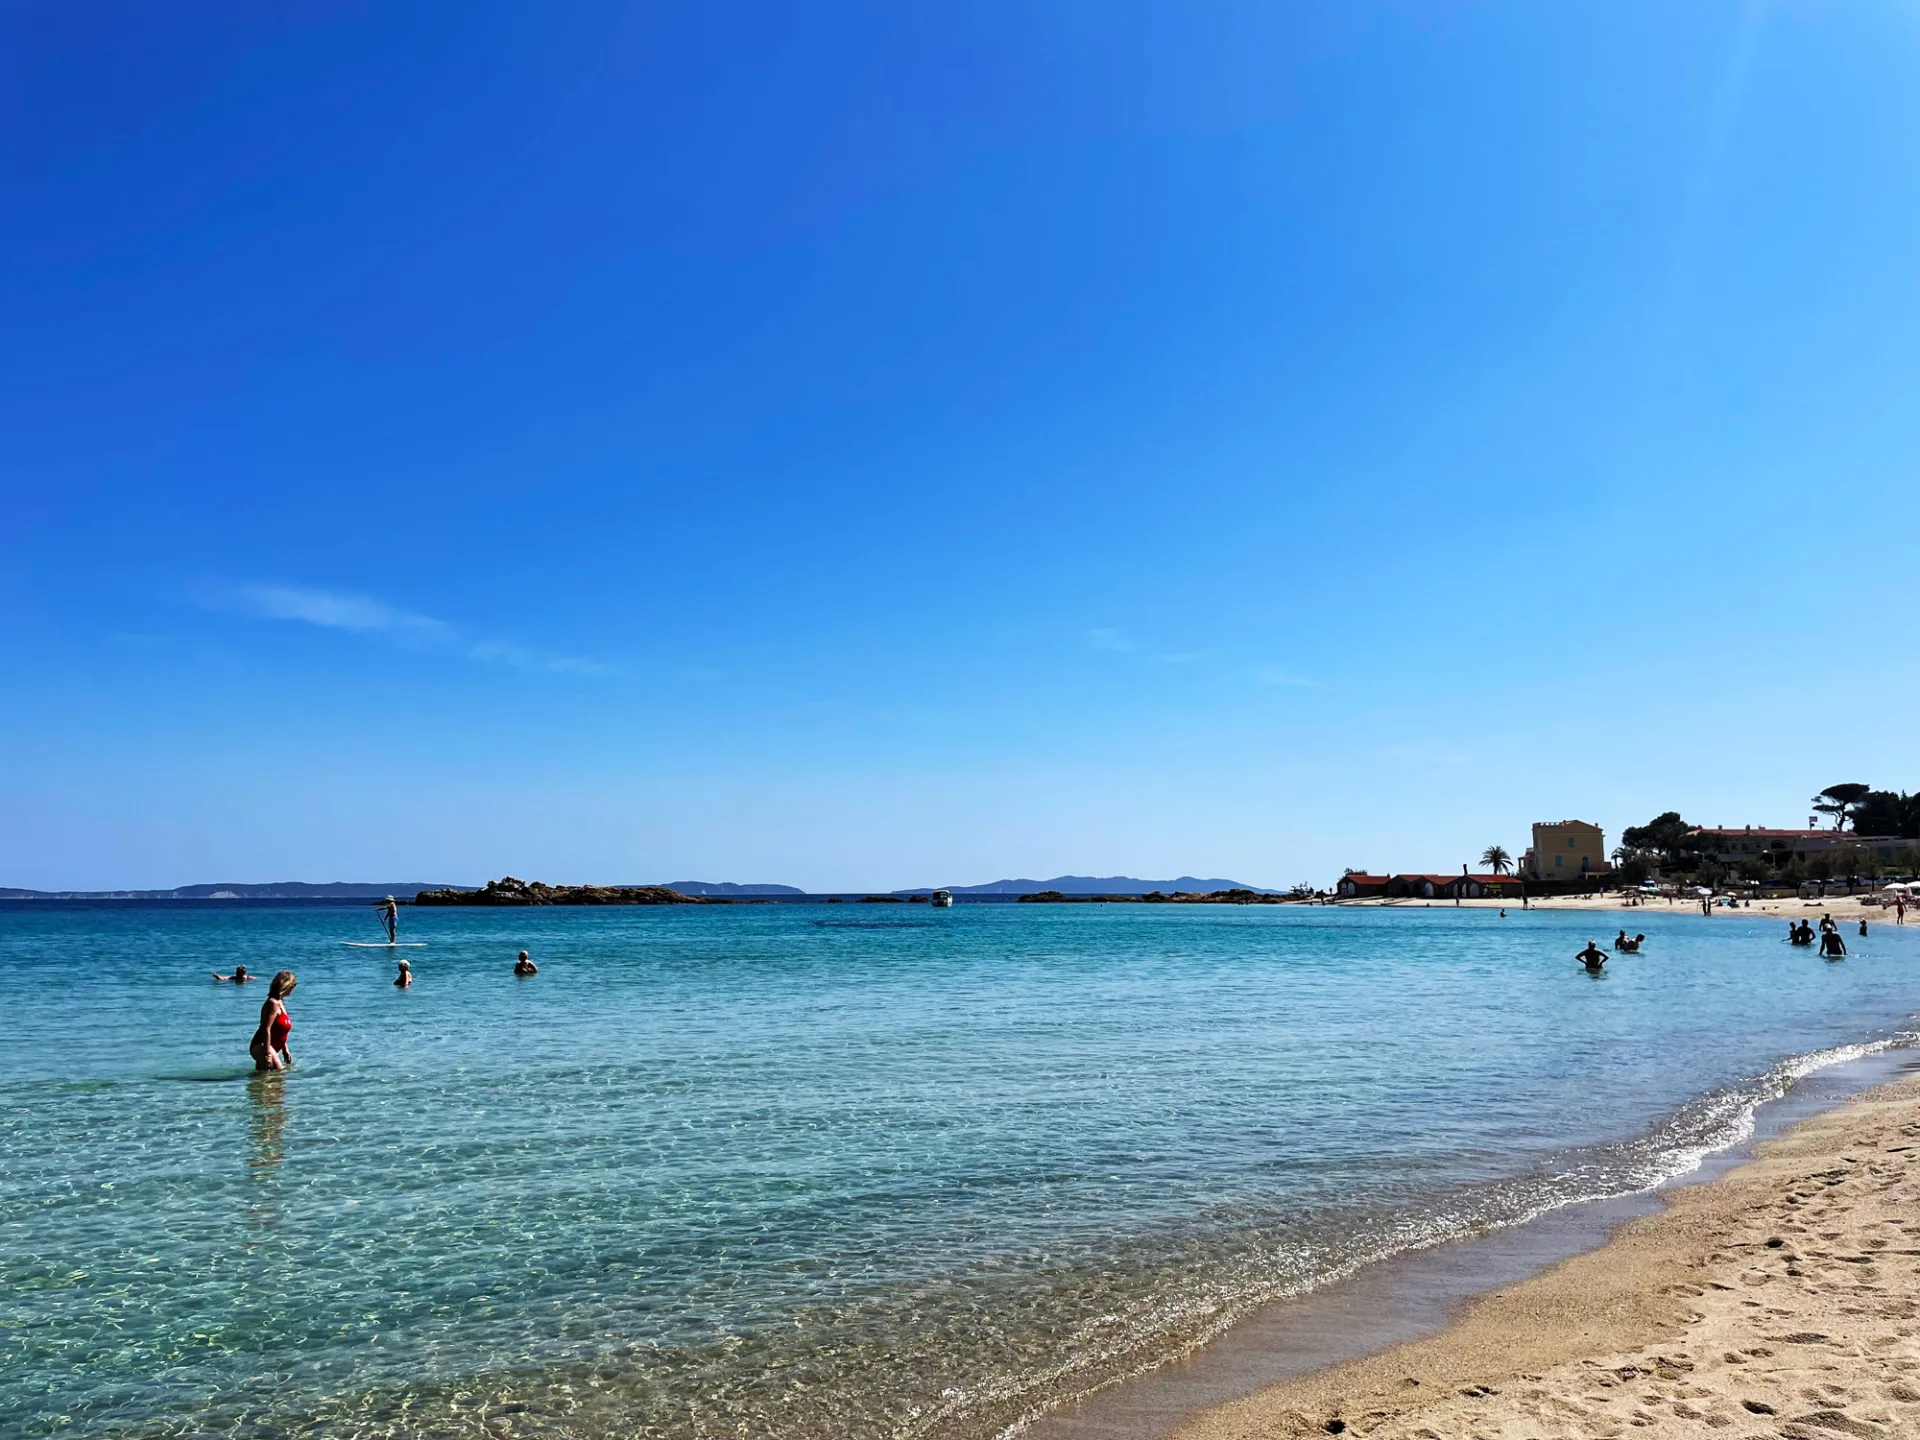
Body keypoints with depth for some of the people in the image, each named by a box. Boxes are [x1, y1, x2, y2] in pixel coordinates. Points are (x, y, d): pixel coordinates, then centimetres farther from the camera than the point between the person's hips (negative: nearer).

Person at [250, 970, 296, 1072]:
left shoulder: (280, 1002, 14)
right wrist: (267, 1054, -26)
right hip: (262, 1047, -11)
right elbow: (266, 1029, -23)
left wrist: (285, 1050, 23)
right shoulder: (273, 1003, -16)